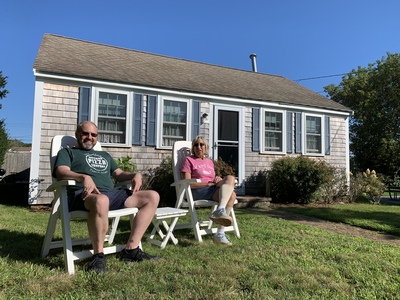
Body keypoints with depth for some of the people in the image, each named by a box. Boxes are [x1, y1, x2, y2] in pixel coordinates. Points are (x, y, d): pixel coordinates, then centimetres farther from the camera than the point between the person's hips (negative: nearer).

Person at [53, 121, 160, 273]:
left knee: (152, 196, -8)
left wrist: (135, 175, 3)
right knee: (101, 200, -43)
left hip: (112, 194, 6)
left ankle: (131, 249, -12)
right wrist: (84, 177, -24)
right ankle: (98, 255, -23)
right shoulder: (67, 152, 18)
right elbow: (61, 173, -3)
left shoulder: (104, 155, 35)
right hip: (84, 195, -6)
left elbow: (119, 174, 27)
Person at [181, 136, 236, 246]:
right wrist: (208, 184, -13)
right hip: (197, 192, -6)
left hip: (213, 191, 6)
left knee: (232, 195, -29)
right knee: (231, 178, -23)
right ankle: (220, 211, -38)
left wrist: (218, 179, 2)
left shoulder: (209, 162, 26)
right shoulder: (189, 160, 7)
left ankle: (220, 234, -32)